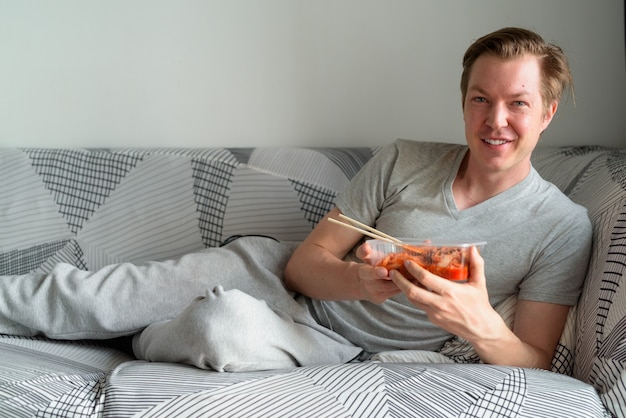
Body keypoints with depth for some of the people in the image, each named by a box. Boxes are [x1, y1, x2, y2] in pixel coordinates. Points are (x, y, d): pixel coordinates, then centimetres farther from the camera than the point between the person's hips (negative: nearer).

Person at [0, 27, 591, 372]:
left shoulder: (563, 226, -8)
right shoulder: (403, 162, -3)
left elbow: (534, 367, -9)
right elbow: (305, 260, -2)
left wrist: (480, 327, -32)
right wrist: (358, 281, -26)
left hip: (339, 350, -2)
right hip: (279, 274, 3)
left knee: (222, 325, -32)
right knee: (97, 296, -13)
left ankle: (145, 343, -2)